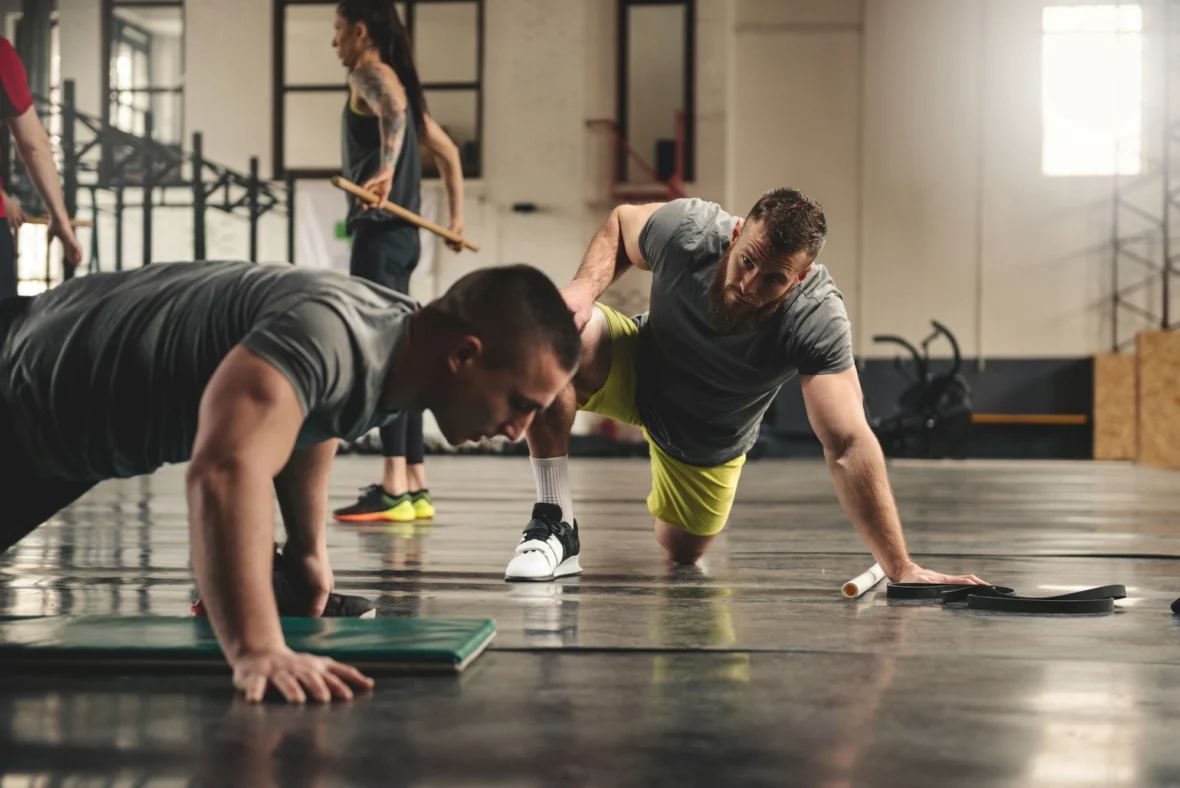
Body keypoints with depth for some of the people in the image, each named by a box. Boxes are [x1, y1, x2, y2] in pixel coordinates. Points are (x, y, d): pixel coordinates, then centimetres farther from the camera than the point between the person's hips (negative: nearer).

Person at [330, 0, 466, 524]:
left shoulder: (371, 75, -6)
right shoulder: (398, 84, 22)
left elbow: (393, 108, -31)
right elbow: (447, 151, 29)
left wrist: (386, 168, -44)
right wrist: (456, 217, 31)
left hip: (381, 232, -10)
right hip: (400, 234, 10)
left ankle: (394, 491, -16)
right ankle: (416, 487, 13)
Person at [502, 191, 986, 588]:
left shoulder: (818, 321, -38)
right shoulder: (688, 229, -32)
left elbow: (849, 446, -41)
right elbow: (620, 222, -8)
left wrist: (900, 568, -47)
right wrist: (585, 288, -28)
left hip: (708, 443, 0)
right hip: (640, 370, 0)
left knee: (682, 553, 17)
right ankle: (556, 525, -19)